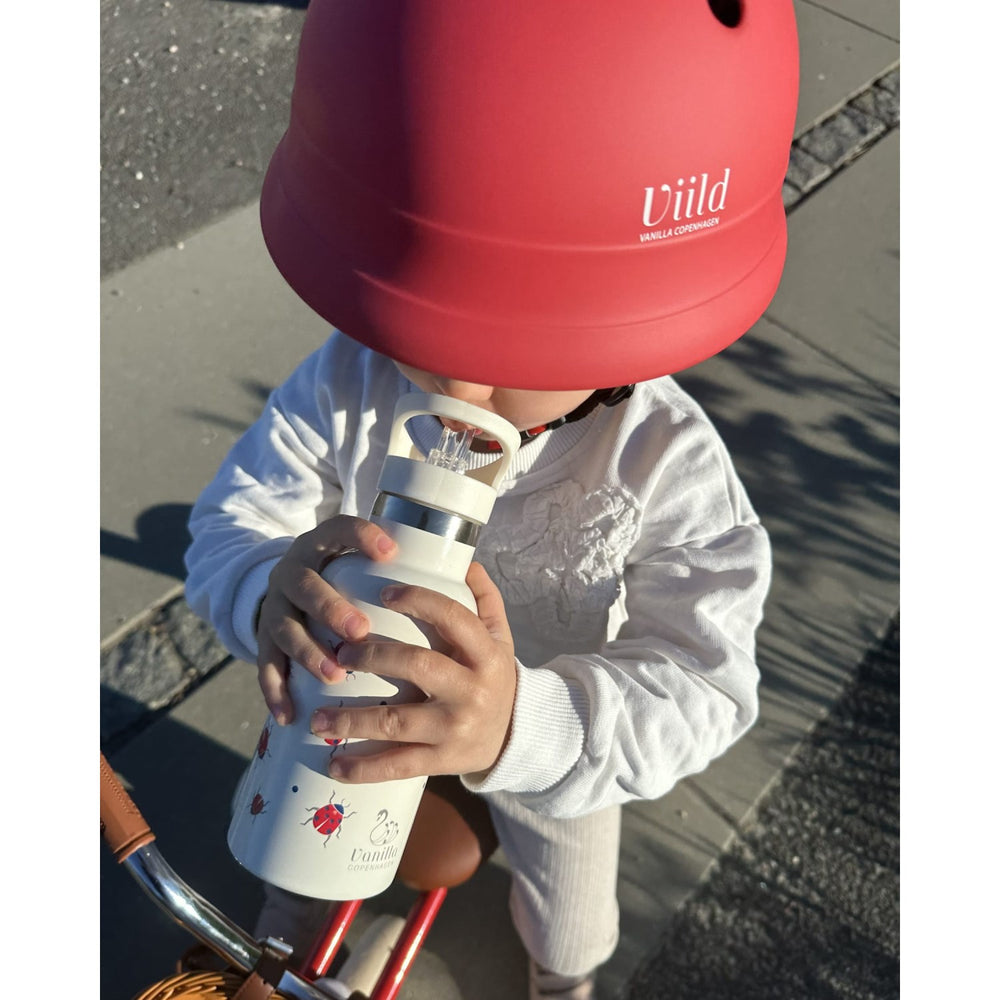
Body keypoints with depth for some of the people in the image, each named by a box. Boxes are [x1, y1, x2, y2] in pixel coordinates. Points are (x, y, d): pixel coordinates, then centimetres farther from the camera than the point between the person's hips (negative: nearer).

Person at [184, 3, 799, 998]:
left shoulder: (668, 465, -40)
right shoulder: (345, 383, -33)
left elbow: (701, 687, -44)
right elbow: (228, 529, -29)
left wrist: (524, 724, -67)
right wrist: (272, 598, -56)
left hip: (559, 743, -1)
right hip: (363, 714, 2)